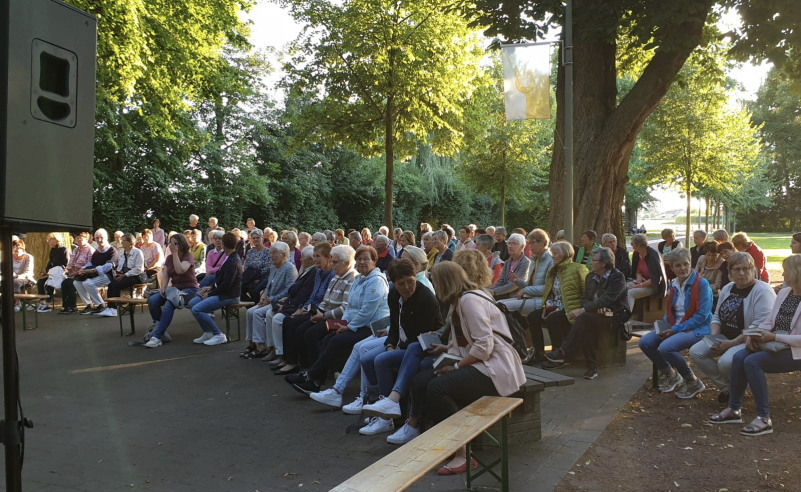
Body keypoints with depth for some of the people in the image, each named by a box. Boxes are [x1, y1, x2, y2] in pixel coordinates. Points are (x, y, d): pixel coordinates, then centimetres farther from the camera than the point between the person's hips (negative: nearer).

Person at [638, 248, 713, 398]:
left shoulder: (702, 283, -13)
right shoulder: (674, 284, 9)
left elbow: (702, 315, -18)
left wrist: (676, 329, -19)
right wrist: (665, 326, -3)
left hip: (697, 329, -7)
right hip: (675, 327, 7)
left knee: (665, 347, -31)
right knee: (645, 343, -9)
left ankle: (693, 382, -6)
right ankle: (669, 373, 15)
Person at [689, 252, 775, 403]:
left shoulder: (762, 291, -15)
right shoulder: (727, 288, 10)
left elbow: (760, 326, -24)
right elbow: (717, 316, 14)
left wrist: (732, 343, -24)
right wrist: (714, 337, -6)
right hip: (724, 338, 8)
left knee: (725, 362, -33)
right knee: (695, 352, -12)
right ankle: (727, 387, 2)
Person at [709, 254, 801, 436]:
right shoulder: (784, 293, 9)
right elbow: (769, 322, 11)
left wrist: (774, 337, -22)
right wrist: (753, 334, -6)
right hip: (774, 344, 7)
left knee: (752, 361, -27)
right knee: (739, 357, -15)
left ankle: (764, 418, -20)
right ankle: (734, 410, -6)